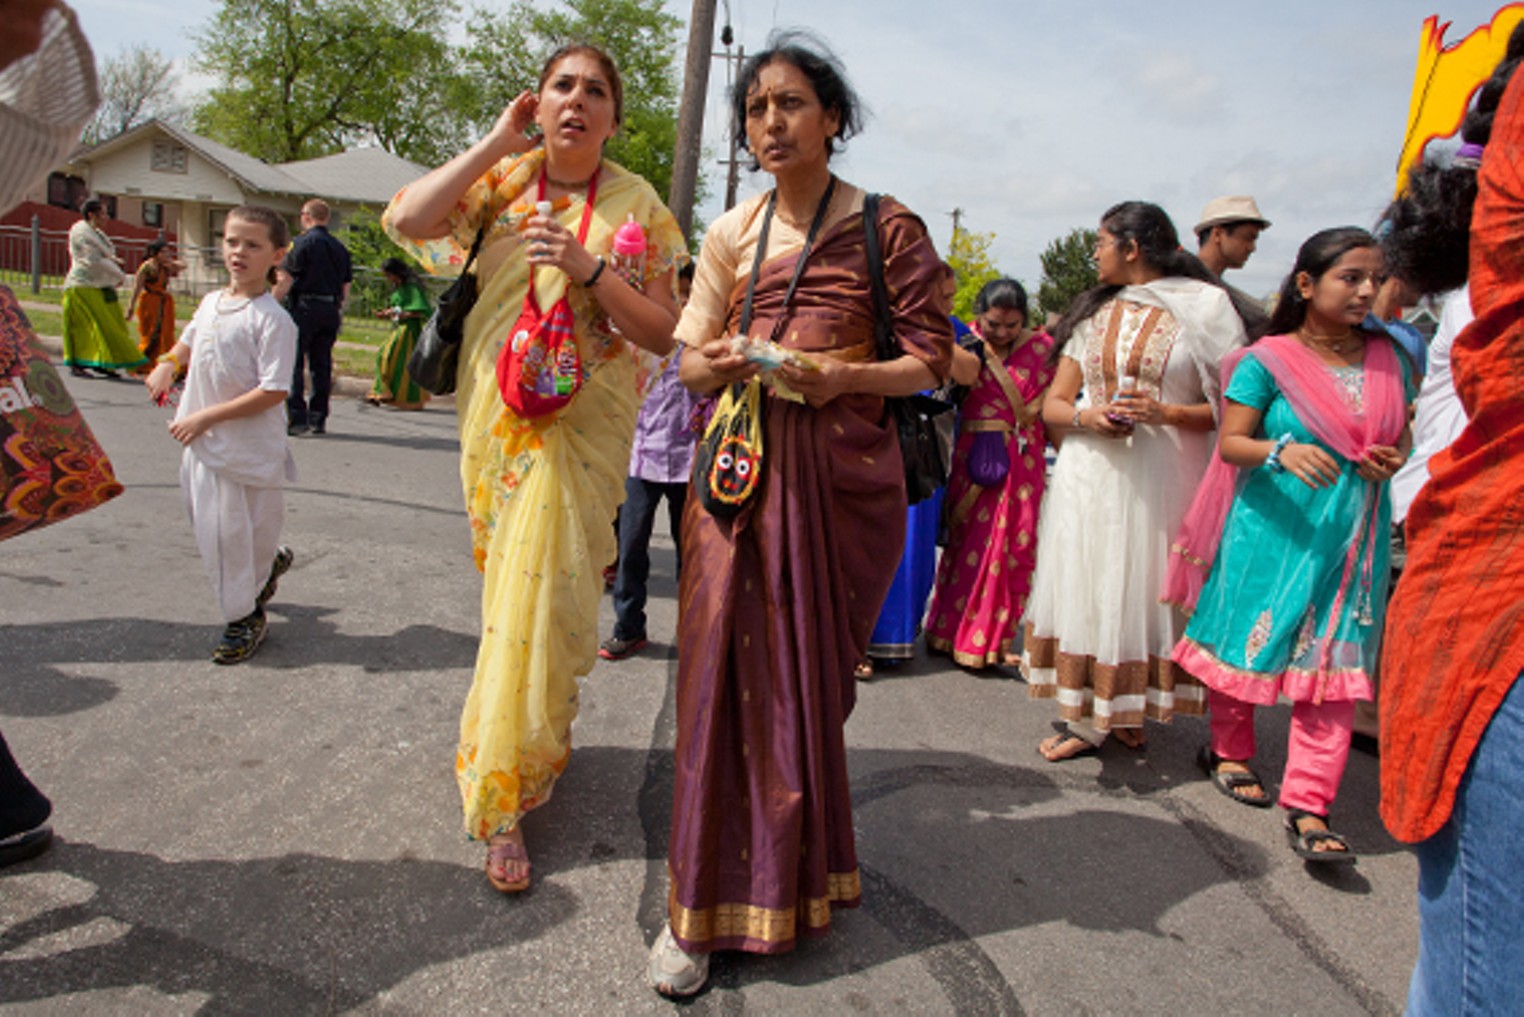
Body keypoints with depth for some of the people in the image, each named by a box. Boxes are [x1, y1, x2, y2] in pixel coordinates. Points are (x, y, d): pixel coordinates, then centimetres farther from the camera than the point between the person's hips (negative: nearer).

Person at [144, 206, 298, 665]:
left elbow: (273, 391, -23)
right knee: (209, 525, 18)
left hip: (249, 448, -8)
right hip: (201, 441, 8)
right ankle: (270, 562, 43)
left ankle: (245, 619, 21)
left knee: (237, 531, 3)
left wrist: (207, 417, -21)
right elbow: (189, 341, 27)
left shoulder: (272, 319, -17)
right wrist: (167, 363, 4)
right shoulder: (212, 302, 7)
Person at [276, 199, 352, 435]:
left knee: (294, 364, -1)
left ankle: (296, 418, -5)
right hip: (330, 310, 6)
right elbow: (346, 287, 15)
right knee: (322, 365, 9)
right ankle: (318, 419, 11)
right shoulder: (340, 247, 12)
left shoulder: (302, 243, -5)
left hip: (304, 307, -5)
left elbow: (285, 280, -10)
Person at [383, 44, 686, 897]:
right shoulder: (503, 180, 5)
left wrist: (589, 268, -20)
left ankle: (503, 801, 7)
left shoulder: (636, 204, -1)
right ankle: (545, 738, 37)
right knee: (510, 581, 13)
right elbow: (407, 220, -11)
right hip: (497, 412, 3)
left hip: (583, 421, -3)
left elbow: (663, 334, -6)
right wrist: (498, 142, -8)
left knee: (539, 593, -6)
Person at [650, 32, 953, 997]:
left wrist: (844, 377, -17)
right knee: (730, 663, -2)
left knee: (811, 668, 6)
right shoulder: (729, 234, 11)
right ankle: (702, 910, 10)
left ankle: (792, 875, 30)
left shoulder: (886, 227, 1)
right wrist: (713, 364, -9)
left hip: (841, 470, -2)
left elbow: (932, 359, 1)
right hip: (740, 464, 2)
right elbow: (690, 356, 15)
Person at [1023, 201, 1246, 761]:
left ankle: (1130, 709, 15)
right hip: (1089, 476, 4)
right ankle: (1085, 719, 12)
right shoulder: (1092, 313, 15)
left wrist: (1162, 412, -17)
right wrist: (1089, 416, -8)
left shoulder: (1201, 309, 2)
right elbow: (1053, 405, 12)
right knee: (1085, 585, 2)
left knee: (1145, 587, -1)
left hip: (1161, 476, -3)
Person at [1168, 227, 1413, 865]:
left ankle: (1307, 806, 3)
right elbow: (1230, 442, -7)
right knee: (1244, 645, 8)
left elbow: (1403, 436, 20)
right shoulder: (1267, 360, -5)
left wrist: (1395, 460, -3)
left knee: (1334, 666, -1)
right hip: (1272, 528, -4)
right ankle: (1229, 751, 34)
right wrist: (1282, 452, -26)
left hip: (1350, 538, 4)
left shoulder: (1388, 360, 10)